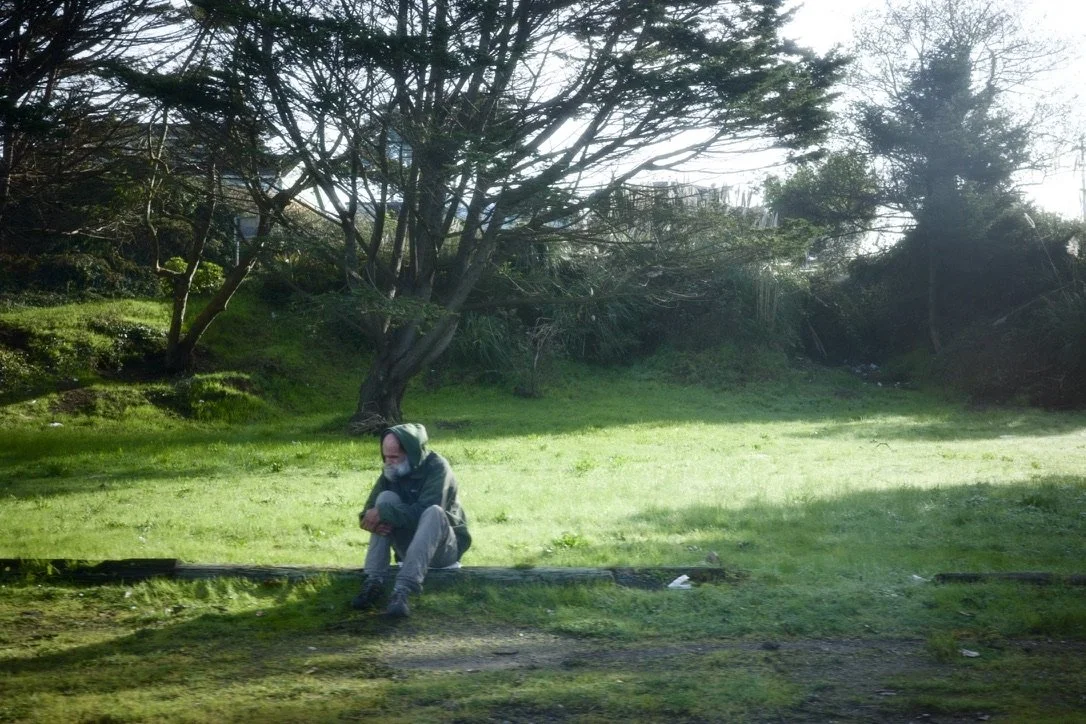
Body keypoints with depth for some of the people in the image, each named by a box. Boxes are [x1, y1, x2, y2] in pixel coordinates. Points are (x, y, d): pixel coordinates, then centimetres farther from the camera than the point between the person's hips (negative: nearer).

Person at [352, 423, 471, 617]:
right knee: (387, 497, -18)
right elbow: (370, 509, -2)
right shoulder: (391, 472, 0)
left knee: (433, 512, -36)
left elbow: (423, 511, -30)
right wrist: (371, 521, -25)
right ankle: (374, 582, -26)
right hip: (410, 547, 5)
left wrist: (384, 513, -32)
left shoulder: (437, 468, -17)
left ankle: (403, 590, -47)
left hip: (444, 548, -5)